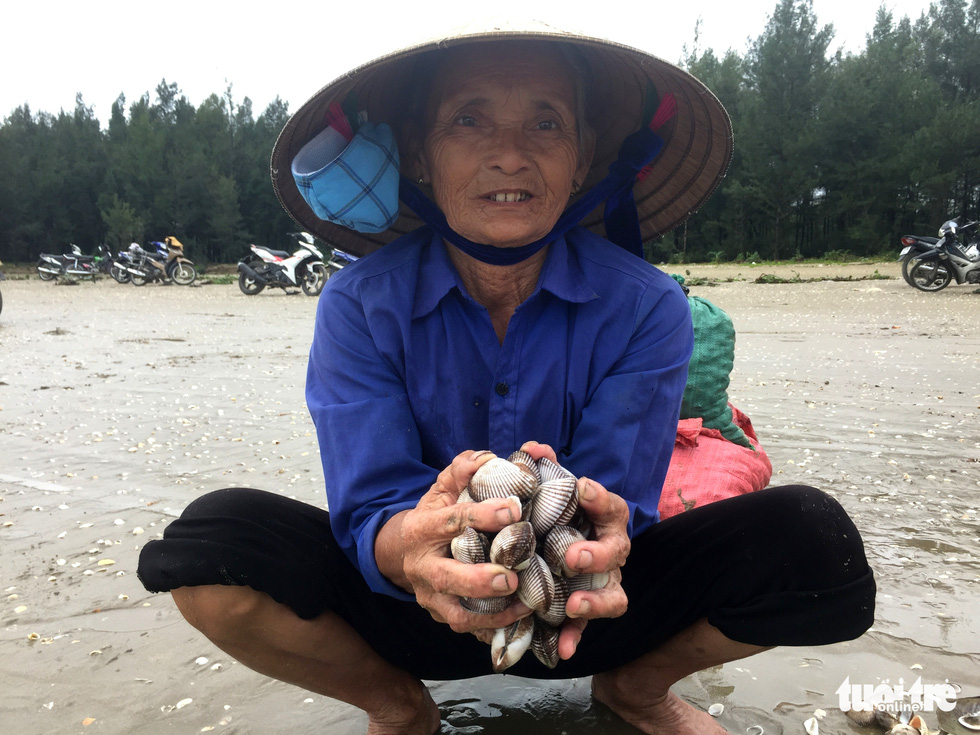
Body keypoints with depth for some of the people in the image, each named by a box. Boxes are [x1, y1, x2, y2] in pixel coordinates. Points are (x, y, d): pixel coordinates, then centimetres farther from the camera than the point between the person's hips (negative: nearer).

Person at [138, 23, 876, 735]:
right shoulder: (360, 305, -14)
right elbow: (367, 511, -20)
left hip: (588, 612, 1)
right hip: (419, 609, 0)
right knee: (214, 540, -26)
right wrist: (413, 549, -45)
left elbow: (615, 509, -19)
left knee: (811, 540, -24)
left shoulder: (645, 307, -15)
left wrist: (589, 541, -44)